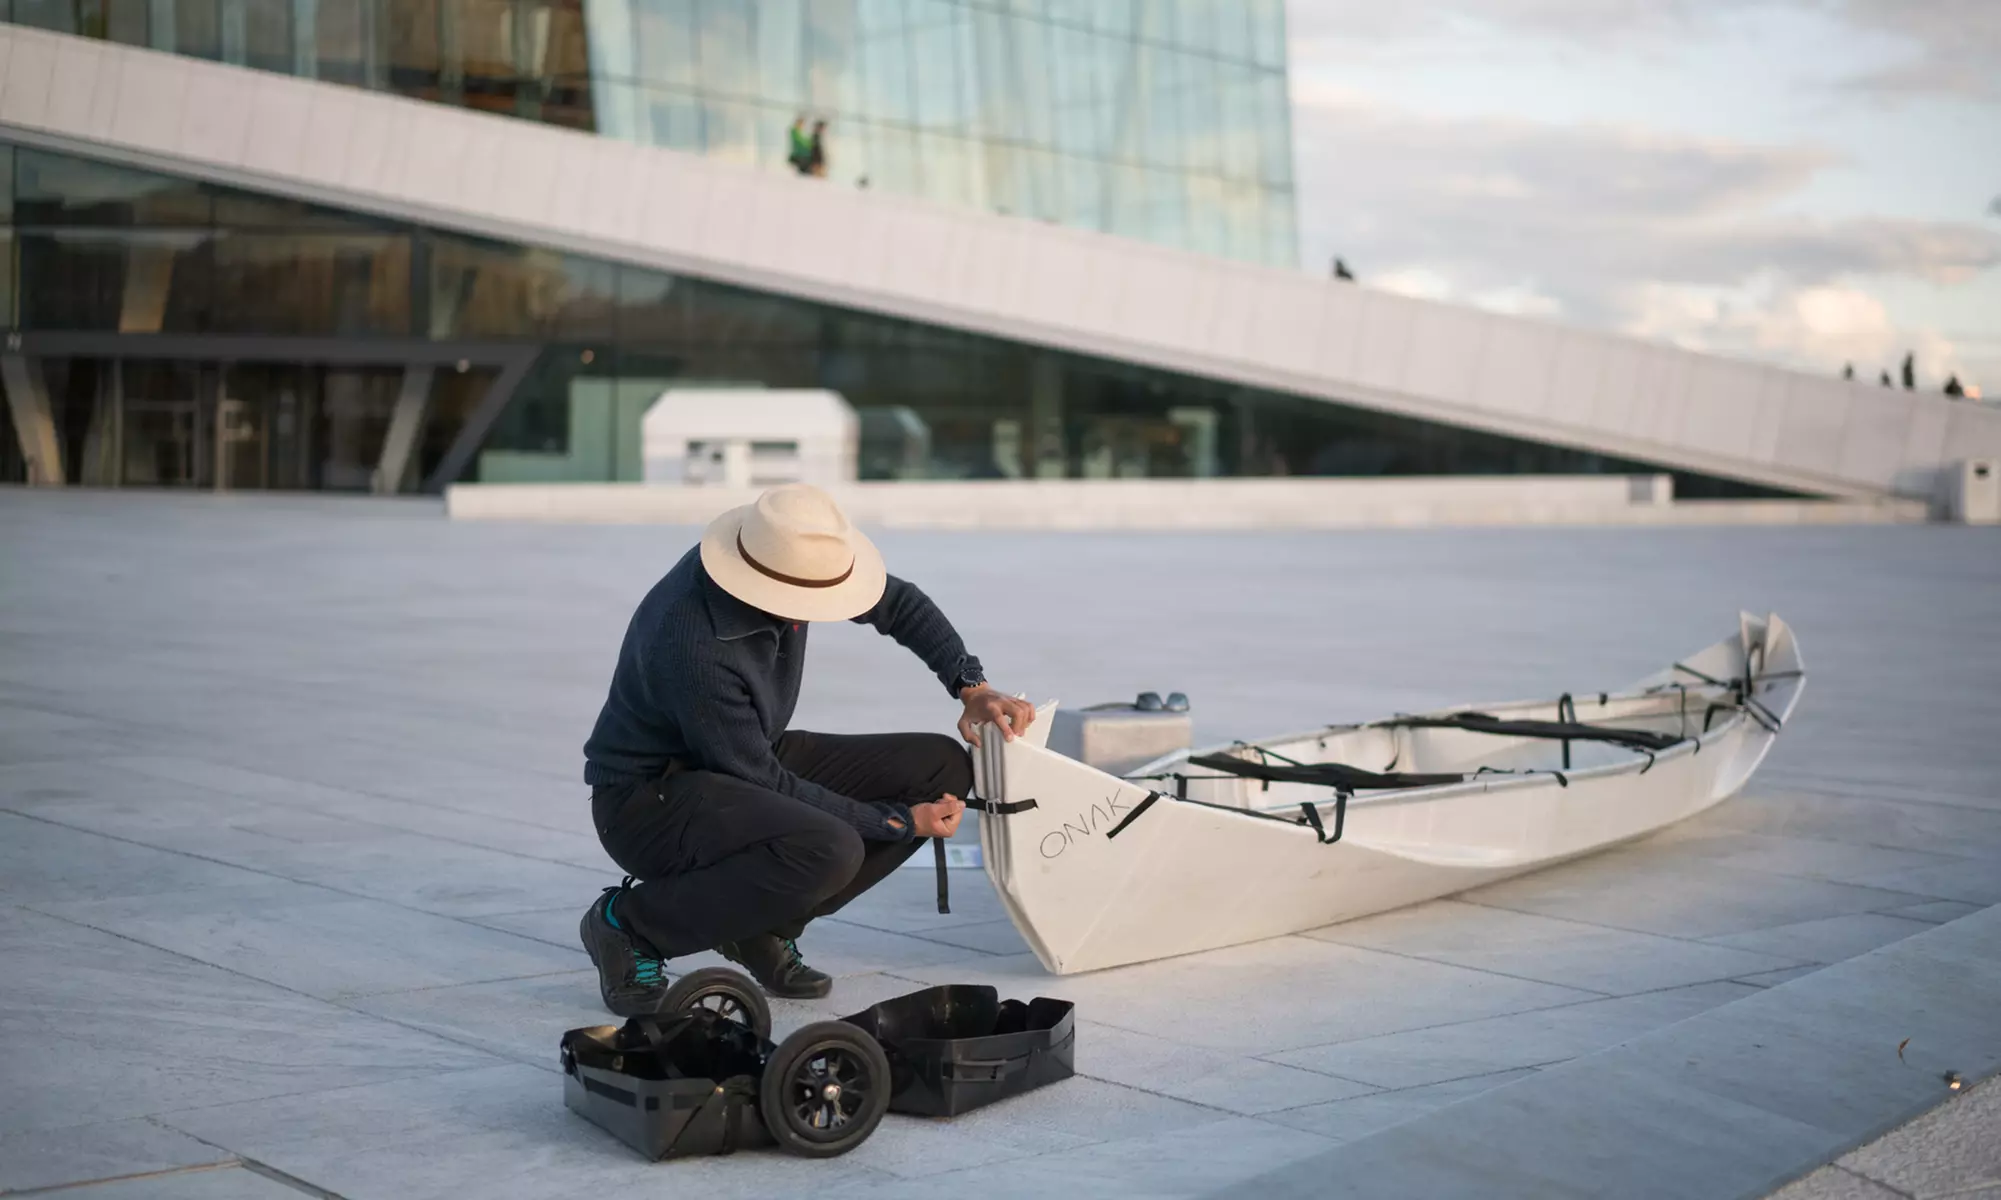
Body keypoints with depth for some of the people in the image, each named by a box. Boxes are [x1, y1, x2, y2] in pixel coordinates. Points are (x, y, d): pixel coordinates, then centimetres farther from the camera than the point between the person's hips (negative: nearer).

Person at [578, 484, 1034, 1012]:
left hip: (753, 760, 9)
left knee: (943, 767, -4)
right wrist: (899, 821, -18)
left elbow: (898, 603, 8)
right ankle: (632, 923, -12)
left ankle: (763, 925, 2)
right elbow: (764, 785, -23)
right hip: (648, 800, -9)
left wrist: (972, 686, -4)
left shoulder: (787, 558, -11)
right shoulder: (694, 650, -33)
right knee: (829, 849, -36)